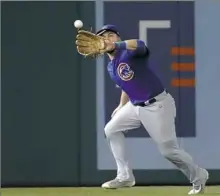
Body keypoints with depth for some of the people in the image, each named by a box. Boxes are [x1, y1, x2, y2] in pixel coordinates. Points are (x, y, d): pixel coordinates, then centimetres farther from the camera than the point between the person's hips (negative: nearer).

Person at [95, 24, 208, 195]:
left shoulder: (129, 52, -15)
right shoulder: (111, 68, 11)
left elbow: (139, 45, -40)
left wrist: (117, 45, -57)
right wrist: (121, 107, 16)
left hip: (158, 105, -9)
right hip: (135, 106, 9)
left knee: (169, 150, -7)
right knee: (111, 129, 10)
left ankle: (199, 176, 17)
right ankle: (125, 177, 14)